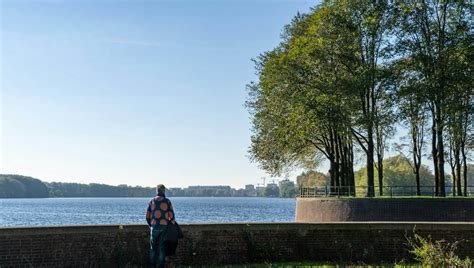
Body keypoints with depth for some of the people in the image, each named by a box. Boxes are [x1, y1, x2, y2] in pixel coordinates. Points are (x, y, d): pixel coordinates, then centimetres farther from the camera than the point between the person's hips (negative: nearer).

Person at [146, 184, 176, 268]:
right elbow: (171, 215, -7)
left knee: (153, 246, 12)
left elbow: (147, 216, 5)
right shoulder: (167, 201, -5)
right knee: (162, 247, 6)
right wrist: (172, 225, 8)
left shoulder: (152, 201, 3)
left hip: (154, 227, 2)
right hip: (164, 227, -2)